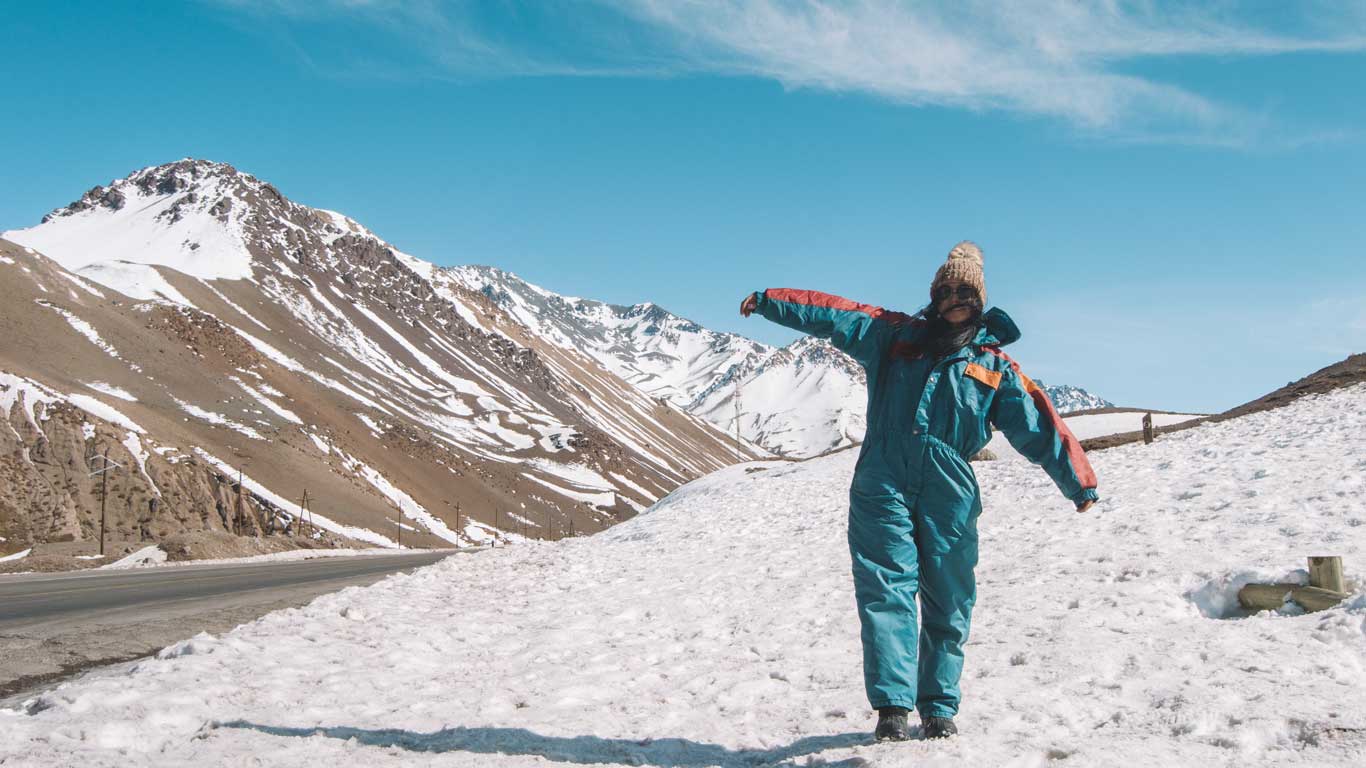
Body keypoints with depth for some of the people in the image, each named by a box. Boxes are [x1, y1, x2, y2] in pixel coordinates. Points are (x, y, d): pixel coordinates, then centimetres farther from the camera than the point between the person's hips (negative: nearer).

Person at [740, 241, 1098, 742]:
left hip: (949, 495, 1)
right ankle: (893, 706, -14)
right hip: (883, 488, -1)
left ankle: (939, 708, 16)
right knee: (887, 590, -11)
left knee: (947, 602, 5)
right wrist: (770, 301, 2)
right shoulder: (895, 336, 15)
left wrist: (1078, 480, 3)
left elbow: (1039, 427, 10)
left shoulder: (995, 365, 13)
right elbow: (833, 314, 10)